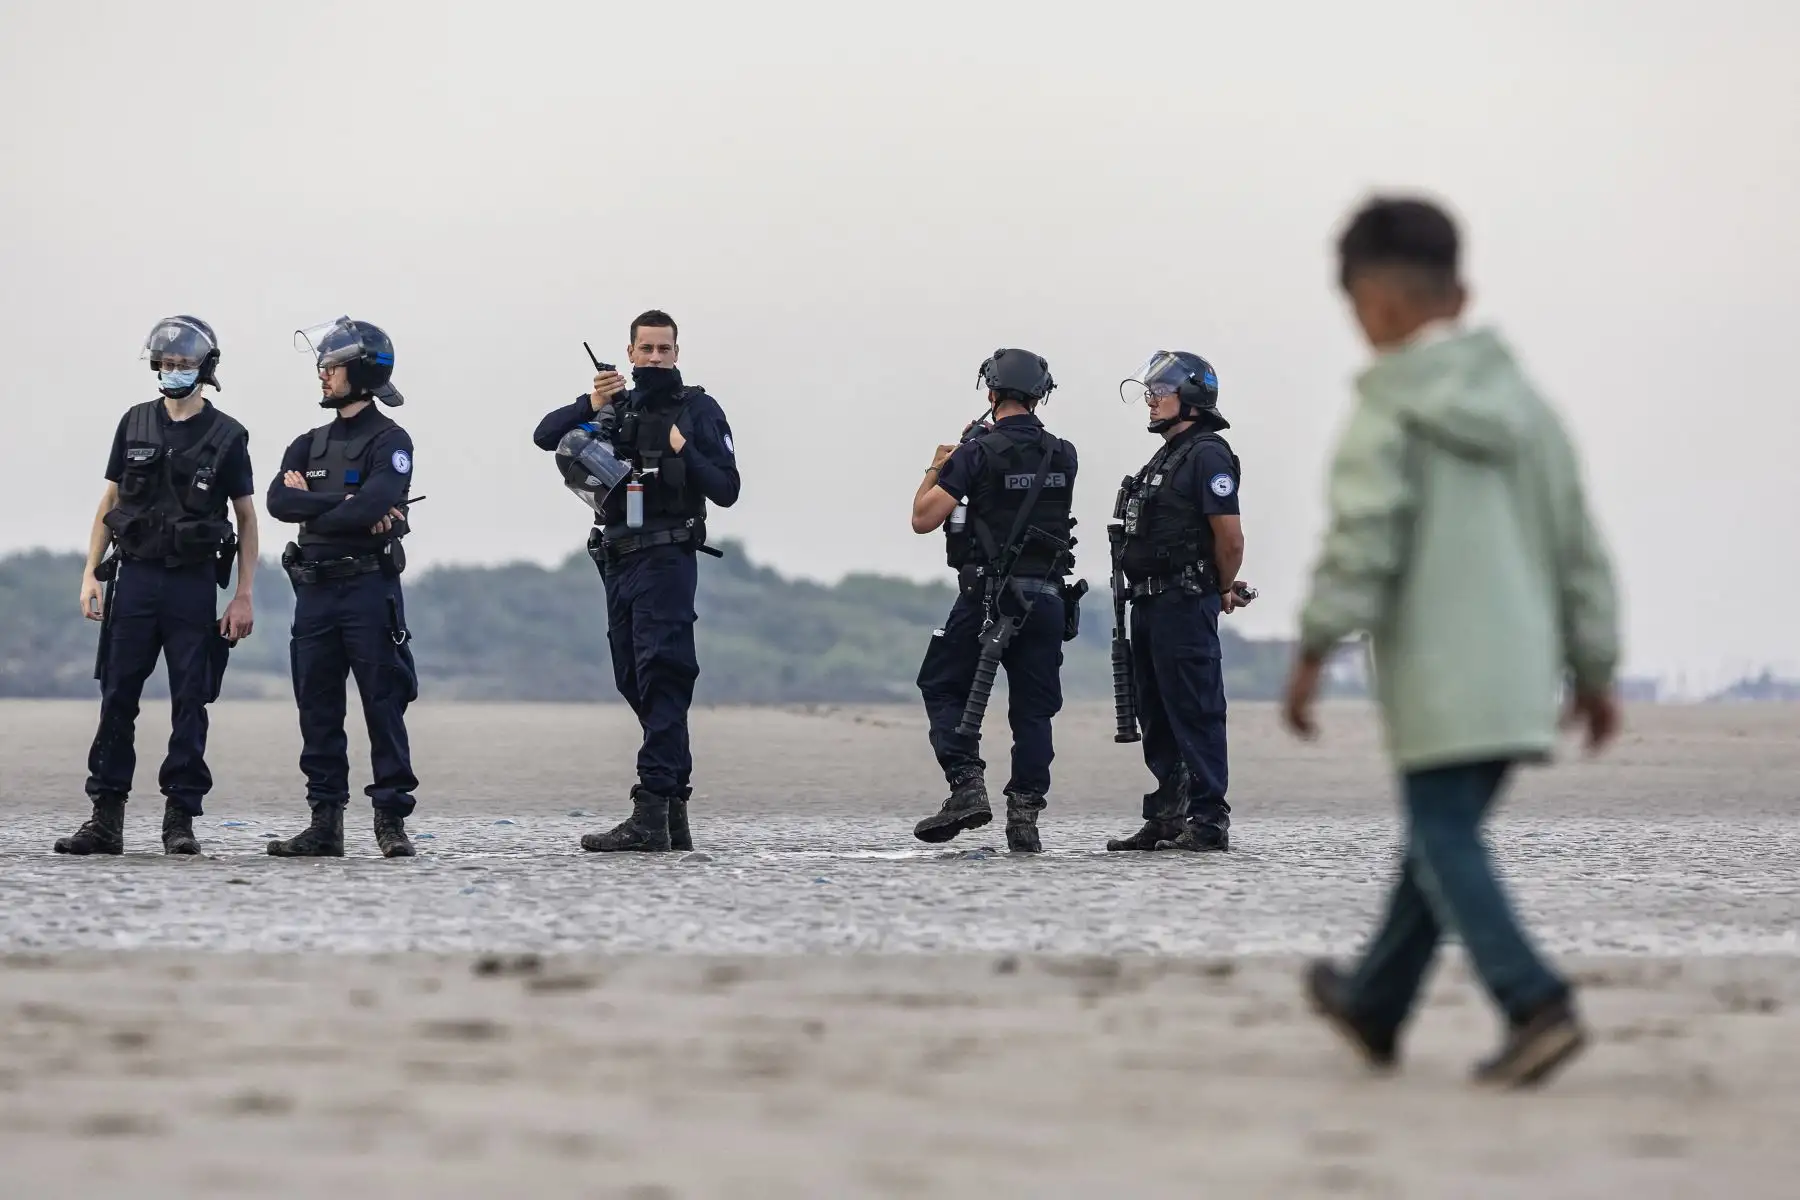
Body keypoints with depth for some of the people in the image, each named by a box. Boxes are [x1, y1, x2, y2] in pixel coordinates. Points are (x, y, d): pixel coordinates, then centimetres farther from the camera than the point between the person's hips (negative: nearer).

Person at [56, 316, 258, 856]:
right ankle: (106, 820, 3)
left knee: (190, 703, -1)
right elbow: (110, 502, 12)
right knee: (117, 699, 0)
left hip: (194, 584, -2)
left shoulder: (226, 436, 1)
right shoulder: (135, 424, 8)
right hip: (135, 577, 2)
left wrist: (245, 595, -2)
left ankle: (180, 820, 4)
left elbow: (246, 518, 4)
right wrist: (91, 573, 3)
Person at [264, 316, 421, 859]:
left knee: (384, 706, -5)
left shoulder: (389, 442, -3)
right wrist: (344, 504, -13)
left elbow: (375, 503, -20)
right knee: (318, 710, 5)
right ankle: (325, 823, 9)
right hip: (315, 589, 6)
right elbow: (279, 501, -1)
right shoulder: (309, 445, 16)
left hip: (369, 587, -6)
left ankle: (391, 821, -2)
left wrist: (311, 503, -10)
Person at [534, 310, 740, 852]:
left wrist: (686, 453, -19)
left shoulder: (699, 410, 1)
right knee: (636, 683, 9)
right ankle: (674, 816, 15)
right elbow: (546, 436, 4)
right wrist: (589, 405, -13)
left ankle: (651, 812, -23)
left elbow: (726, 491, -3)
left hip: (666, 560, -7)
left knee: (660, 680, -15)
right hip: (618, 563, 7)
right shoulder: (615, 408, 16)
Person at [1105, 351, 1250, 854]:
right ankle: (1166, 818, 18)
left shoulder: (1208, 455, -11)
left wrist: (1224, 591, -2)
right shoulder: (1165, 457, 19)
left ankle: (1209, 821, -7)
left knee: (1195, 714, -9)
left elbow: (1230, 534, -16)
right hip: (1150, 604, 10)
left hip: (1185, 605, -10)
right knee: (1157, 718, 12)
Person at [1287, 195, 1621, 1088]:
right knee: (1443, 838, 18)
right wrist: (1593, 670, 20)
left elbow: (1362, 538, -16)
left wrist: (1315, 651, -11)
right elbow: (1578, 549, 15)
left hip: (1437, 676, -7)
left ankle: (1536, 1006, -22)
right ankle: (1374, 1007, 32)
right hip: (1521, 672, 7)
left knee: (1446, 845, -5)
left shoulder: (1389, 410, -7)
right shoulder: (1523, 404, 14)